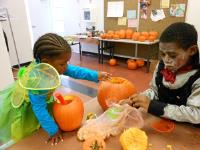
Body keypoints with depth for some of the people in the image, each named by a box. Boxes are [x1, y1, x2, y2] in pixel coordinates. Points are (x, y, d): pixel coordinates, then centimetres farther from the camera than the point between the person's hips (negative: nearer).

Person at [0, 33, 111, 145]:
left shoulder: (52, 66, -24)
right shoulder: (37, 80, -43)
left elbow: (74, 70, -13)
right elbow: (39, 108, -34)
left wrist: (96, 75, -15)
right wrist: (53, 130, -24)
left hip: (41, 100, 6)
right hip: (20, 108, -6)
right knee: (25, 138, 11)